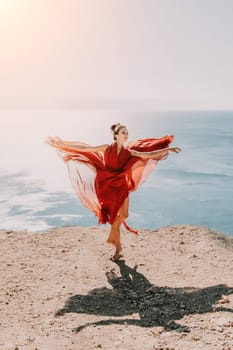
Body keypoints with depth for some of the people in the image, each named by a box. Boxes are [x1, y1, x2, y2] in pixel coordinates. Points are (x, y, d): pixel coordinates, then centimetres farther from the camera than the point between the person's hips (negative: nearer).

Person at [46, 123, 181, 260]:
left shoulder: (128, 152, 3)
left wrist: (168, 149, -4)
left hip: (121, 186, 3)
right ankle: (118, 247, 13)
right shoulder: (107, 148, -3)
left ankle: (112, 237, 29)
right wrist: (63, 144, -1)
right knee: (114, 216, -2)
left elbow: (148, 154, 0)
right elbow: (85, 148, -1)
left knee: (123, 214, -1)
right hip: (107, 186, -3)